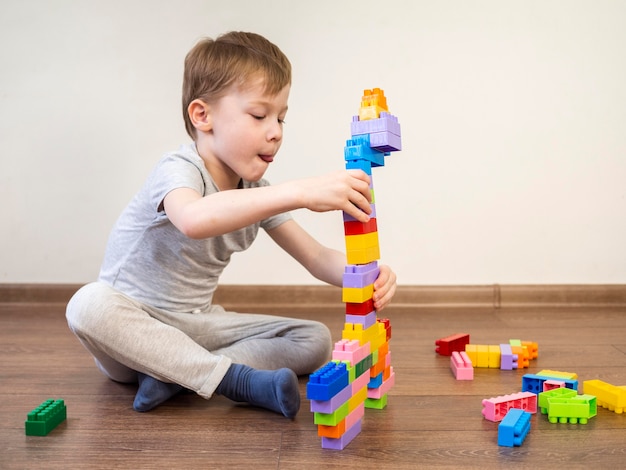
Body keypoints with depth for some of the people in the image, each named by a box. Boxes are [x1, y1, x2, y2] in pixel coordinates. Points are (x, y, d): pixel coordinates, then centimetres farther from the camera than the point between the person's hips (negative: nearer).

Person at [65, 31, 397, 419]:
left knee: (315, 340, -9)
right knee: (90, 304, -39)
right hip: (133, 325, -5)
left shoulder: (258, 193, 1)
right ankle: (235, 378, -30)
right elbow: (194, 219, -47)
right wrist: (299, 192, -53)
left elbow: (317, 258, -3)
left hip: (195, 326, 6)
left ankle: (172, 374, -22)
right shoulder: (178, 170, -20)